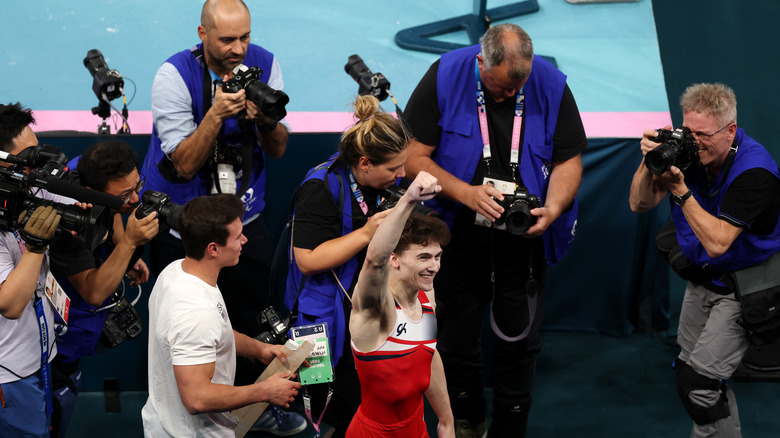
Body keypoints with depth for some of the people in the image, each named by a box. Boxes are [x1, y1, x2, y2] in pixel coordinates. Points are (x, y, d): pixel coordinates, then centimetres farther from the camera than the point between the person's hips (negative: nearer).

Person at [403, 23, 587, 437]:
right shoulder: (445, 76, -14)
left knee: (518, 338, 2)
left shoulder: (550, 85, -9)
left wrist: (553, 207, -20)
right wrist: (465, 193, -25)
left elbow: (569, 159, -2)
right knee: (457, 334, 13)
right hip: (458, 232, 0)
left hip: (524, 235, 0)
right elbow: (414, 156, -13)